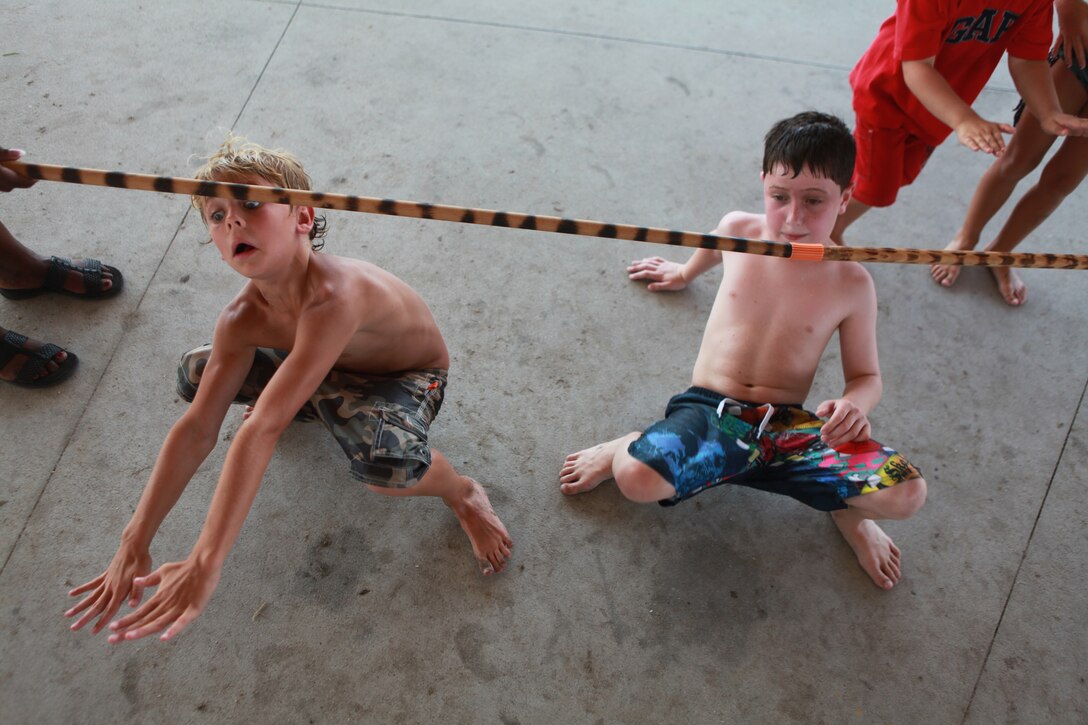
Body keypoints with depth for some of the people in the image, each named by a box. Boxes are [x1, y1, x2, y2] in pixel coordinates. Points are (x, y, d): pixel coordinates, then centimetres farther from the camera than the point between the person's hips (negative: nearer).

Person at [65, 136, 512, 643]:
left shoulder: (333, 296, -41)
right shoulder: (242, 320, -18)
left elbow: (260, 432, -45)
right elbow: (196, 430, -16)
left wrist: (205, 564, -44)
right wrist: (133, 546, -18)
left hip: (412, 378, -6)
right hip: (338, 368, 7)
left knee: (383, 460, -41)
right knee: (194, 374, -3)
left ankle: (462, 494, -5)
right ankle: (314, 403, 22)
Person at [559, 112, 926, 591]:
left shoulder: (851, 284, -3)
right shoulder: (738, 231, -1)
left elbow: (866, 376, 6)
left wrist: (854, 404, -18)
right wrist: (684, 273, 46)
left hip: (789, 426, 1)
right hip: (707, 409, 0)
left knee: (907, 493, -21)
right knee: (638, 479, -33)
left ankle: (845, 509, 17)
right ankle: (629, 450, 7)